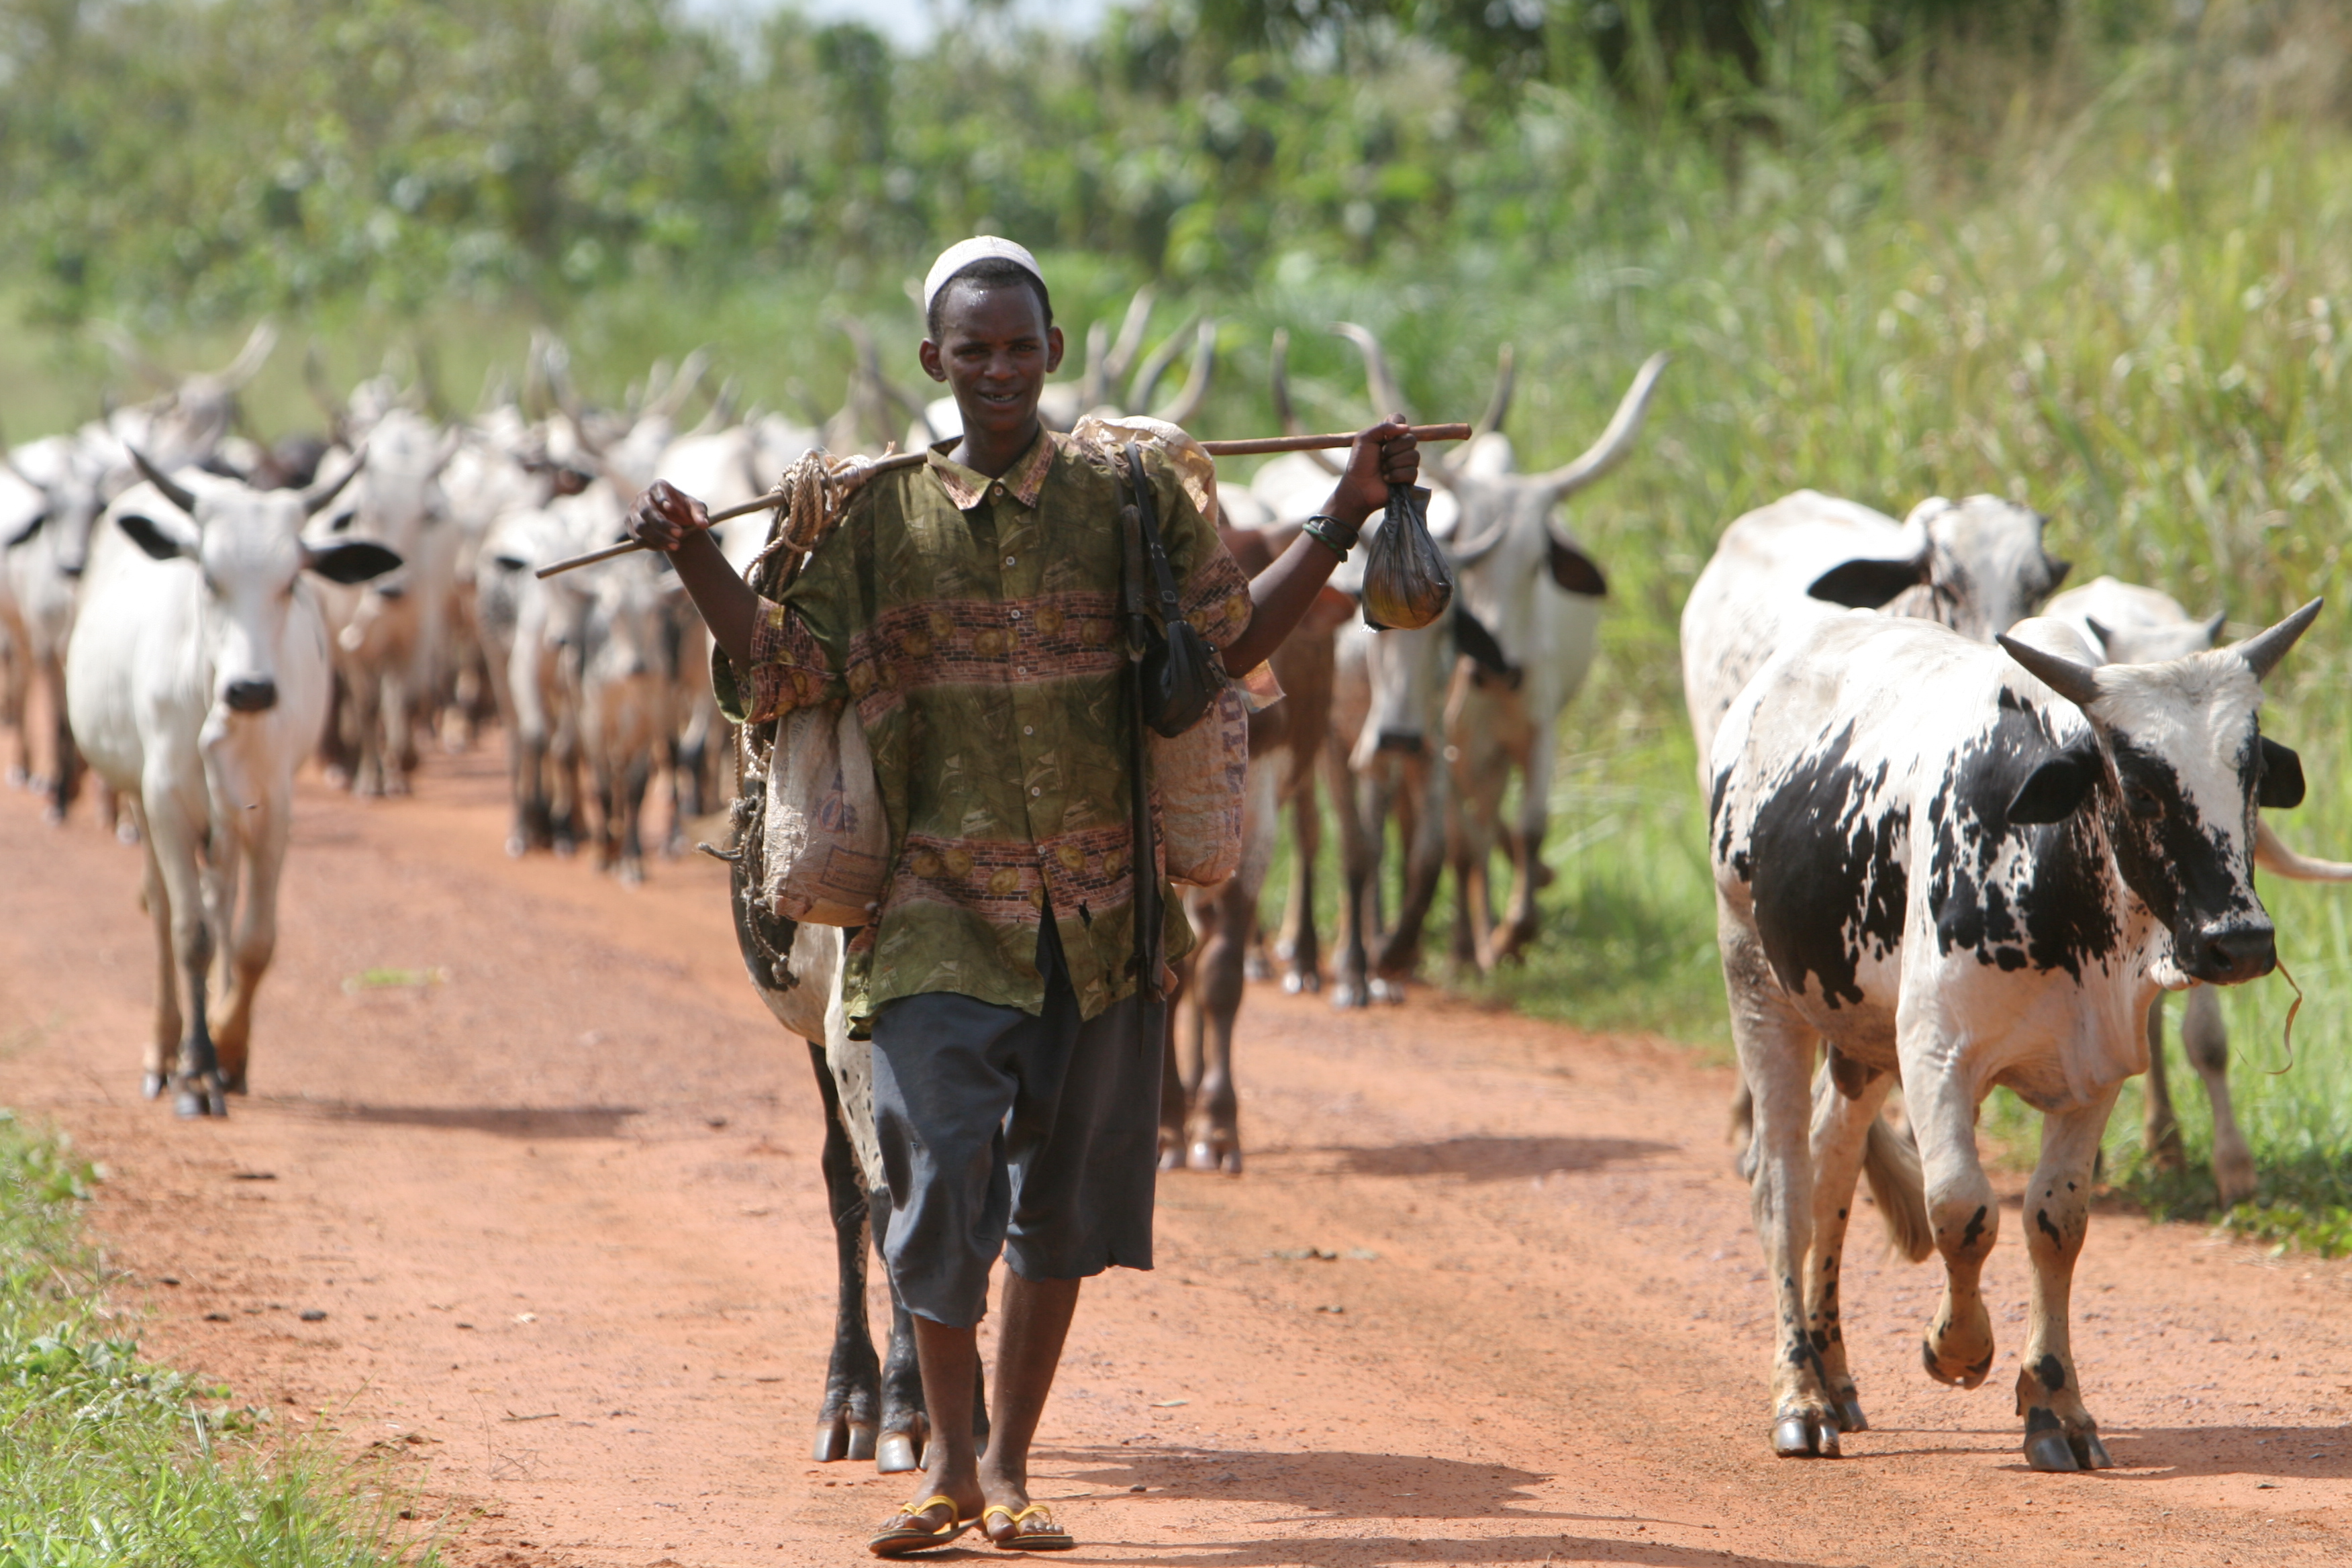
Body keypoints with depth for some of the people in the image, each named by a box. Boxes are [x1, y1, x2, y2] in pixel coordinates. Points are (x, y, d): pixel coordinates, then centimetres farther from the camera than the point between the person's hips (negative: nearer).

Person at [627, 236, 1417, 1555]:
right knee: (942, 1165, -10)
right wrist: (701, 564, -9)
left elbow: (1232, 640, 10)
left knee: (1064, 1188, 6)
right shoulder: (881, 517, 3)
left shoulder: (1130, 499, 4)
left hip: (1099, 905, 1)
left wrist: (1345, 520, 4)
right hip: (941, 903, -1)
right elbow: (792, 674, 3)